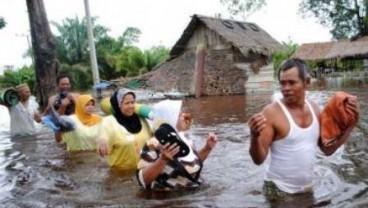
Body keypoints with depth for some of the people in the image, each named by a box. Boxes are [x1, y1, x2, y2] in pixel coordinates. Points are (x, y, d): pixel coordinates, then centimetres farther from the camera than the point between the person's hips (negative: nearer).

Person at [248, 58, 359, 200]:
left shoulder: (314, 108, -1)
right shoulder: (271, 112, -19)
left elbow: (328, 149, 6)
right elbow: (259, 159, -20)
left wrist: (351, 123, -2)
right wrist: (254, 137, -39)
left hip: (307, 187, 6)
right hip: (279, 190, -5)